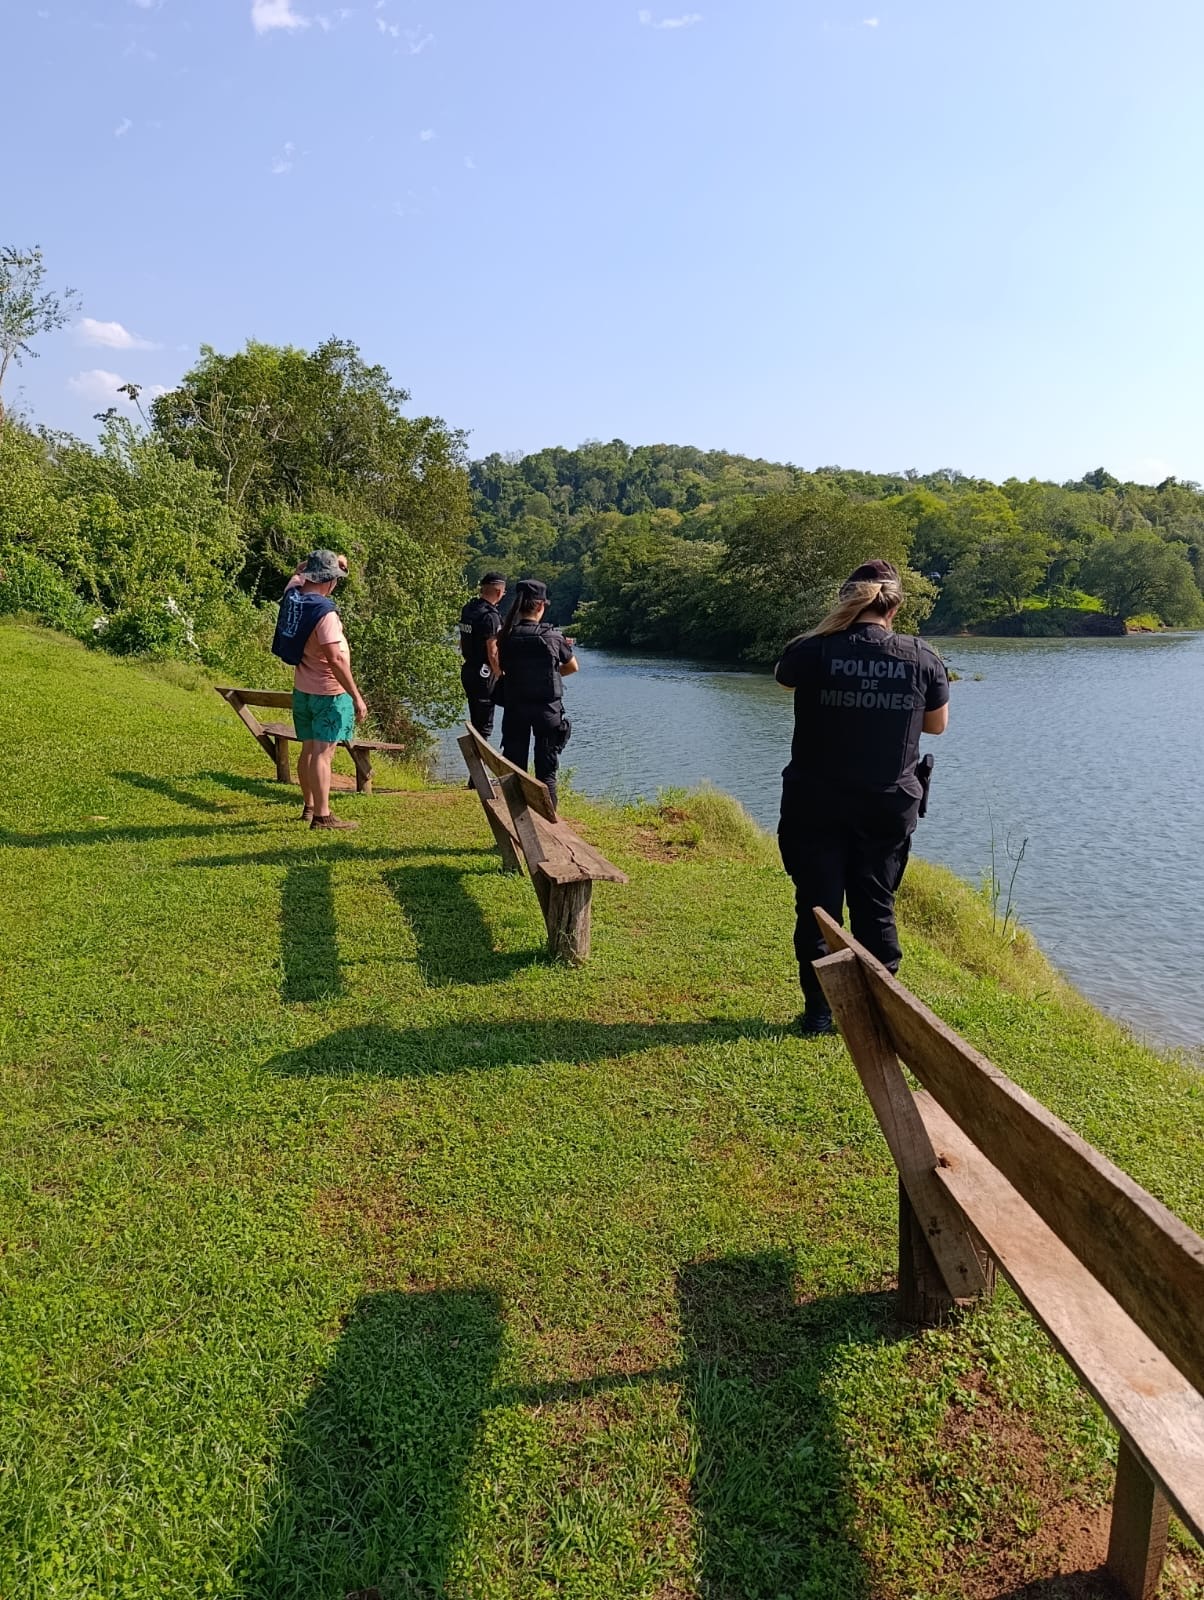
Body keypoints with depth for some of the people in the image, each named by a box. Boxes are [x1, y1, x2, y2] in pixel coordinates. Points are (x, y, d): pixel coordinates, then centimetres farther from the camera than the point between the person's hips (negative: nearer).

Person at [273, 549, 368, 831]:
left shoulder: (292, 594, 1)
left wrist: (330, 560, 9)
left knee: (308, 749, 17)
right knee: (323, 753, -7)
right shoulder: (324, 613, -23)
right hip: (329, 693, -8)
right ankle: (322, 816, -5)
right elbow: (335, 660, -27)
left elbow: (300, 570, 24)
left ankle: (309, 806, 30)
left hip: (302, 690, 8)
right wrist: (356, 697, -22)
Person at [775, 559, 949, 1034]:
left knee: (817, 906, 9)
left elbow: (782, 677, 12)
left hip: (816, 805, -2)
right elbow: (937, 724, 10)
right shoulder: (923, 659, -5)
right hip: (889, 806, 2)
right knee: (876, 909, 14)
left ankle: (819, 1012, 14)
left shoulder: (813, 651, -11)